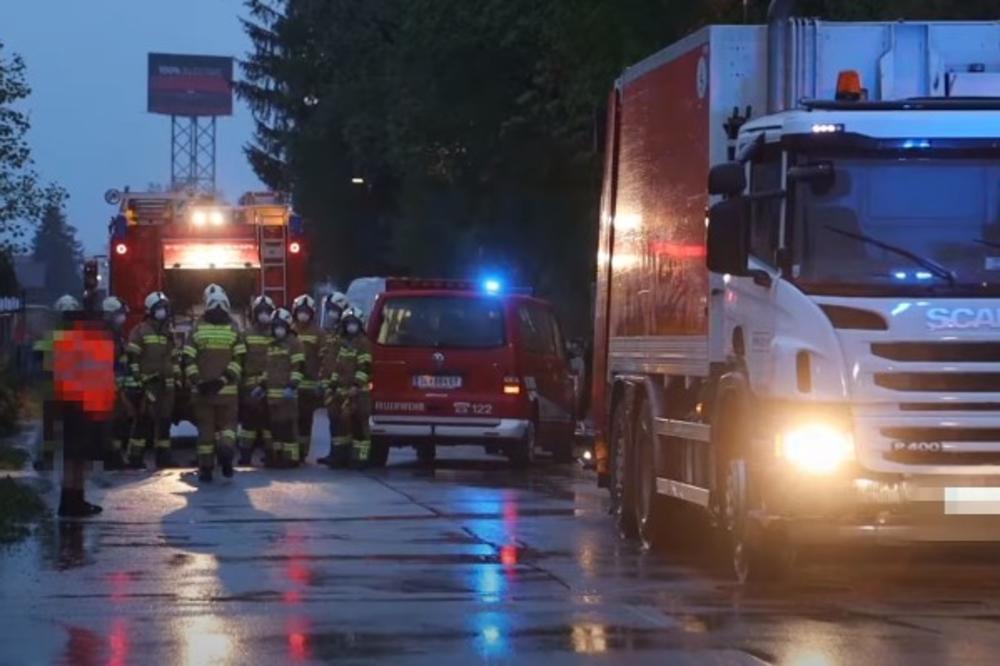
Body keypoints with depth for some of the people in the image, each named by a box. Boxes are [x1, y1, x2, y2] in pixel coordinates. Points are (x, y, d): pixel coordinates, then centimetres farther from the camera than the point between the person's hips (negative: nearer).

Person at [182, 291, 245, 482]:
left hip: (202, 389, 0)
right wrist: (224, 379, -10)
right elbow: (238, 359, -7)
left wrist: (196, 381, -3)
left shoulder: (197, 329, 3)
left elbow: (189, 359, -3)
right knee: (227, 423, 12)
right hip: (227, 389, 0)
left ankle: (205, 469, 5)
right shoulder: (233, 330, 2)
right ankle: (226, 450, -18)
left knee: (205, 428, 7)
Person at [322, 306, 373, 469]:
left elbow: (364, 367, -13)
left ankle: (360, 458, -8)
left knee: (359, 424, -8)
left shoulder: (364, 343, -4)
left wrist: (356, 385, -22)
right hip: (342, 391, 7)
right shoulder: (342, 344, 19)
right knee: (341, 423, 10)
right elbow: (335, 366, 21)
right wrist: (330, 386, 16)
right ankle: (340, 454, 17)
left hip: (358, 392, -7)